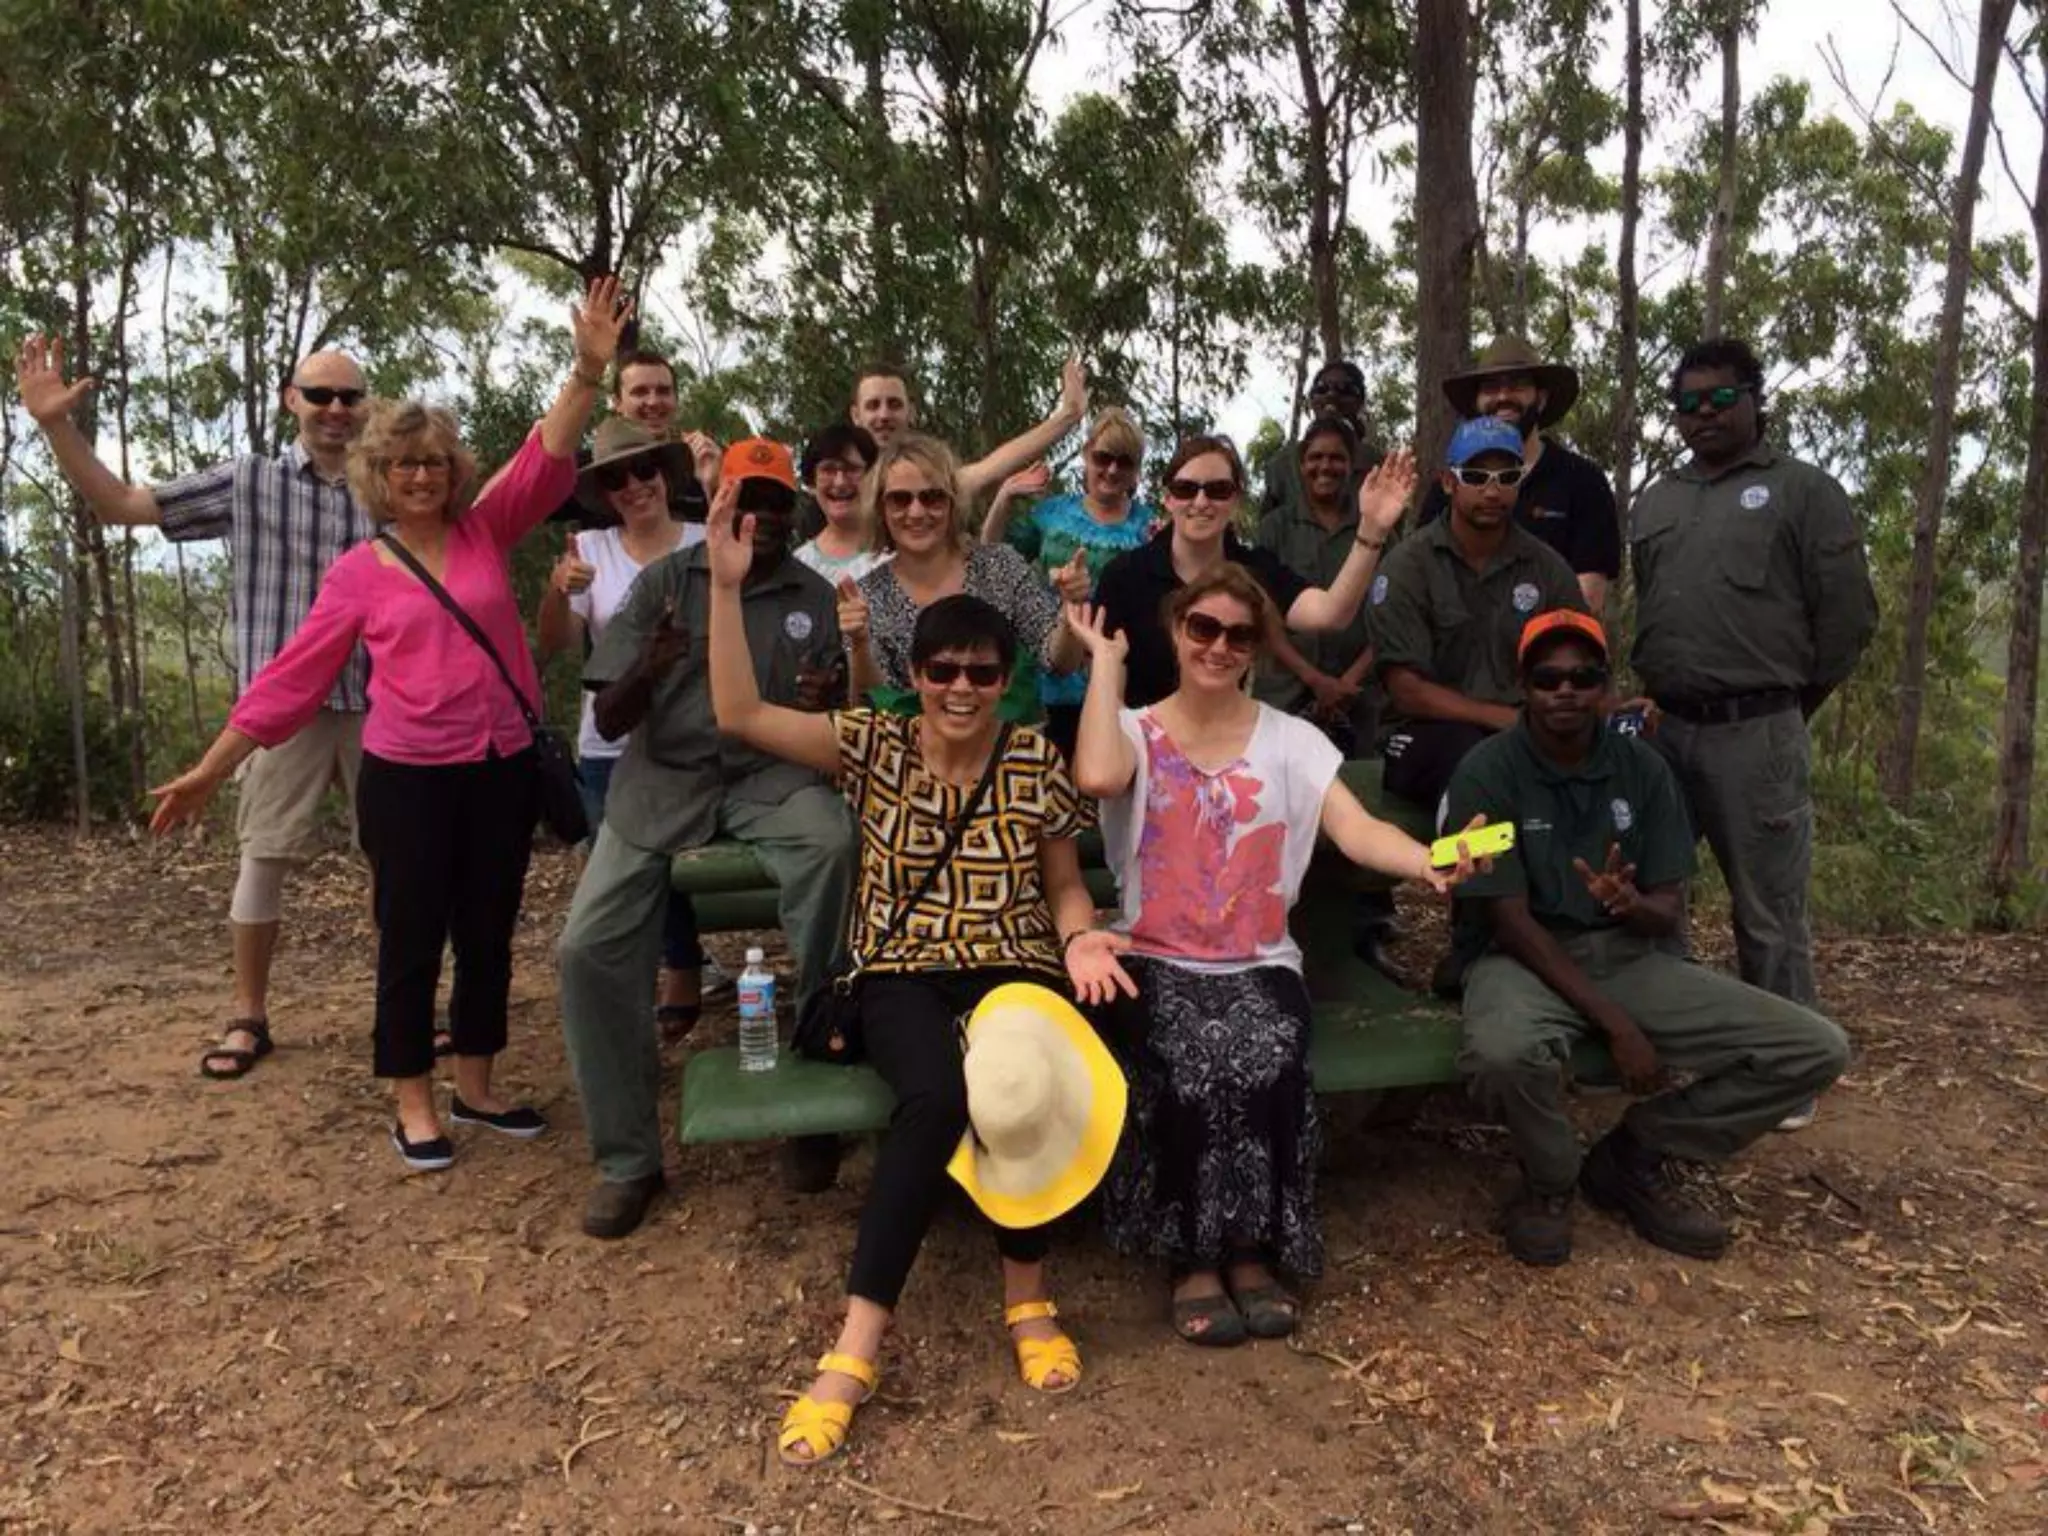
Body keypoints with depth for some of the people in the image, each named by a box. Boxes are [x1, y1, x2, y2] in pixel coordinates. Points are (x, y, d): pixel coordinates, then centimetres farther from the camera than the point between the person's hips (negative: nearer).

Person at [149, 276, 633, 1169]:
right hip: (407, 779, -2)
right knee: (411, 941, 6)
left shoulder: (486, 533, 3)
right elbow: (293, 676, 2)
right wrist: (211, 770, 1)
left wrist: (589, 369, -23)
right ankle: (414, 1107, 21)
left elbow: (547, 459, -9)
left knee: (489, 935, 13)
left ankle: (476, 1088, 29)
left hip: (503, 770, 2)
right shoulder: (357, 574, 0)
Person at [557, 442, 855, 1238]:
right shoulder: (663, 581, 4)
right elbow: (608, 721, 0)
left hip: (769, 775, 0)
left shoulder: (814, 597, 7)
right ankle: (628, 1158, 2)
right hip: (664, 776, 1)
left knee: (832, 843, -35)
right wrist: (649, 670, -23)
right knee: (589, 947, -15)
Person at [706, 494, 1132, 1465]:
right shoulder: (873, 745, 3)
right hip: (903, 972, -1)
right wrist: (726, 588, -13)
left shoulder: (1037, 763, 5)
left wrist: (1081, 937, -12)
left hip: (1014, 967, 1)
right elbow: (739, 714, -7)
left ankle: (1026, 1297, -7)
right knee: (937, 1096, -34)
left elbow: (1065, 886, 11)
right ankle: (857, 1345, -22)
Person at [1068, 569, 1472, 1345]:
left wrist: (1428, 861, -32)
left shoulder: (1290, 740, 6)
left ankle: (1253, 1250, -7)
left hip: (1260, 964, 1)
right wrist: (1106, 660, -12)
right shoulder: (1137, 732, 2)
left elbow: (1357, 830, -10)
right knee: (1189, 1067, -31)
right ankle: (1194, 1257, -9)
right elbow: (1096, 778, -24)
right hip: (1157, 962, -1)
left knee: (1267, 1063, -30)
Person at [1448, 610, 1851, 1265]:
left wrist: (1632, 904, -25)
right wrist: (1616, 1025, -19)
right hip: (1529, 959, -4)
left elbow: (1670, 910, 2)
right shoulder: (1487, 771, -11)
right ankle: (1549, 1182, -3)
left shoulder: (1642, 767, 2)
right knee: (1502, 1053, -40)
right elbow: (1512, 920, -14)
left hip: (1631, 956, 5)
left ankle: (1633, 1160, 8)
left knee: (1818, 1050, -9)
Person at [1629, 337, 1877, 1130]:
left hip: (1757, 734, -5)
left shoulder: (1804, 490, 1)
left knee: (1768, 914, 1)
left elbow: (1848, 614, -1)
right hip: (1663, 729, 5)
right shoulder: (1654, 501, 16)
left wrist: (1789, 707, 3)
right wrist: (1651, 696, 12)